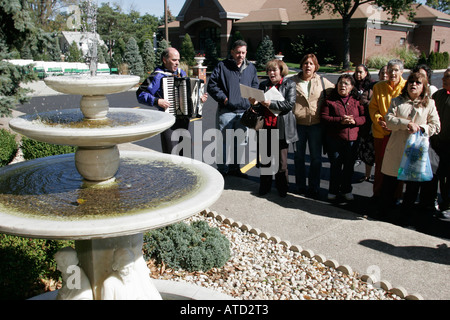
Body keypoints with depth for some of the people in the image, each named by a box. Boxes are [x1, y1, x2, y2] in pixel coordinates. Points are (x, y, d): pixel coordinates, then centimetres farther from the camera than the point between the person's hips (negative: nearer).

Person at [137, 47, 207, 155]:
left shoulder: (181, 73, 14)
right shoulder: (158, 76, -9)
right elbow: (141, 94, -14)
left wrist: (199, 98, 11)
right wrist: (157, 101, -25)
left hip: (184, 120, 7)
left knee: (183, 153, 14)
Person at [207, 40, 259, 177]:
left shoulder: (251, 67, 11)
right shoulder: (222, 66, -2)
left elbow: (255, 85, 19)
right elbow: (211, 85, -3)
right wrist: (223, 98, -11)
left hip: (244, 111, 5)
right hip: (226, 111, -4)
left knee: (240, 142, 12)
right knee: (225, 142, -2)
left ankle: (234, 168, 26)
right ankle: (222, 170, 9)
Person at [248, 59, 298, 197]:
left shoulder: (289, 85, 2)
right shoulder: (263, 85, 13)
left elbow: (290, 104, -11)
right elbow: (260, 106, 15)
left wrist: (271, 103, -19)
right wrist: (254, 102, -8)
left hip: (281, 127, -3)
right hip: (265, 126, 4)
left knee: (281, 160, 3)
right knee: (264, 158, 9)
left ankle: (282, 188, 19)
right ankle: (265, 187, 23)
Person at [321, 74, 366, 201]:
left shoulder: (356, 101, 8)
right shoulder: (330, 100, 1)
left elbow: (364, 117, 5)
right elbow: (324, 117, -7)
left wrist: (354, 120, -15)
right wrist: (340, 120, -19)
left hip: (352, 139, 2)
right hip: (334, 139, -2)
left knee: (349, 166, 10)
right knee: (335, 165, 6)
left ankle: (346, 190, 26)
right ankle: (333, 190, 20)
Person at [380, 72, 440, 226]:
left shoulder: (429, 104, 8)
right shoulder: (397, 101, 9)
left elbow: (435, 126, 5)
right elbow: (389, 120, -4)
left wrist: (421, 128, -13)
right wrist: (407, 124, -18)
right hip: (396, 148, 1)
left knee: (413, 184, 4)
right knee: (389, 181, 8)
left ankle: (405, 214, 19)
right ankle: (385, 209, 26)